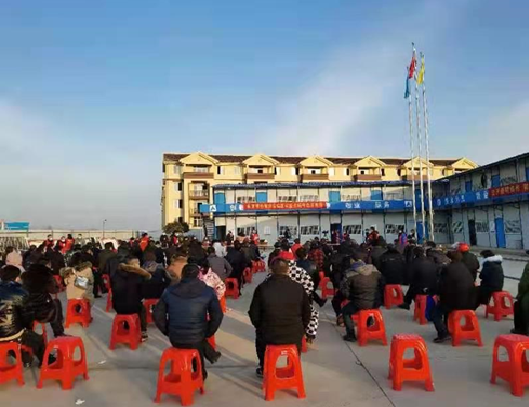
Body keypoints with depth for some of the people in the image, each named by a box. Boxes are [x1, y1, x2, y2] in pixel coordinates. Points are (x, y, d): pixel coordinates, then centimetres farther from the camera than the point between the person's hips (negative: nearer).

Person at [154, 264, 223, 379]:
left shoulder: (169, 291, -2)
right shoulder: (208, 292, -7)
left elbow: (158, 315, 1)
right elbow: (217, 316, -8)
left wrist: (168, 332, 14)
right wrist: (207, 333, 7)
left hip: (175, 339, 1)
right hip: (197, 339, -1)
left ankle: (211, 354, 45)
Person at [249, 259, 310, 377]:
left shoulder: (262, 288, -12)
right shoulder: (299, 288, -7)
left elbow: (254, 315, -4)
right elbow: (307, 314, 3)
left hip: (268, 336, -1)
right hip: (295, 336, 1)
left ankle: (264, 368, 46)